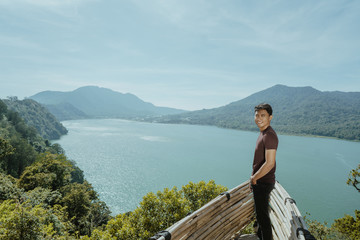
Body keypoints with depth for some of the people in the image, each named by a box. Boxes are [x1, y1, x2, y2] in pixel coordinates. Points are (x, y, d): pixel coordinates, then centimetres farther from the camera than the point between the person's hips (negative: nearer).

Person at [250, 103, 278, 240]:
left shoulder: (269, 136, -23)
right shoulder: (263, 133, 9)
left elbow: (270, 163, -29)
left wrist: (254, 178, -17)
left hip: (263, 182, -10)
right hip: (259, 182, 10)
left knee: (262, 215, 3)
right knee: (259, 213, 25)